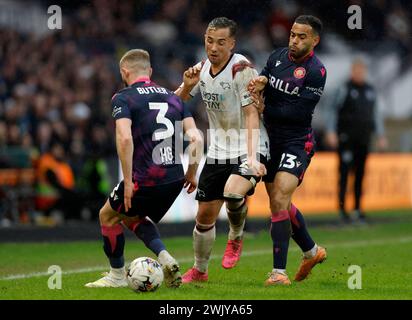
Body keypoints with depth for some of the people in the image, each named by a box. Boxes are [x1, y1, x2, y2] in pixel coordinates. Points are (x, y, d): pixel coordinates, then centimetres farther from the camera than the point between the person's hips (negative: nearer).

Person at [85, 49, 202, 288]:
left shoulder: (123, 98, -4)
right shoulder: (172, 97, 13)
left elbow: (125, 138, -20)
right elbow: (196, 138, 4)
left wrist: (128, 181, -17)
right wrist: (192, 173, 14)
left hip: (145, 179, -6)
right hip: (175, 179, 6)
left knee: (108, 216, 20)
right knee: (134, 218, 29)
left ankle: (117, 275, 25)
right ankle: (165, 259, 10)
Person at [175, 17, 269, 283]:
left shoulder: (242, 69, -16)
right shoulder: (203, 67, 4)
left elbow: (251, 114, -20)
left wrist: (251, 157, -29)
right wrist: (187, 85, -10)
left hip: (249, 149, -6)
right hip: (219, 150, 6)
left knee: (233, 192, -33)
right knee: (205, 214, 6)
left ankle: (236, 238, -2)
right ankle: (199, 271, 27)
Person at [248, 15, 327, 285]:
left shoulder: (316, 71, -14)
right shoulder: (278, 57, 5)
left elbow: (299, 112, -19)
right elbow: (262, 82, 1)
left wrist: (265, 110, -17)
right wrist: (260, 82, -21)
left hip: (297, 144, -7)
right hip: (271, 141, 7)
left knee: (279, 199, -21)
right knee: (280, 203, 17)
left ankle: (279, 271, -20)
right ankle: (312, 251, 38)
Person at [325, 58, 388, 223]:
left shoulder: (370, 91, 12)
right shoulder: (344, 89, -3)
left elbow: (376, 114, 19)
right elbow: (333, 110, -5)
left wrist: (381, 136, 16)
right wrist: (331, 132, -15)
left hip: (364, 138, 5)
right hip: (346, 138, -5)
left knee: (360, 173, 5)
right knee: (344, 171, -7)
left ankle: (357, 208, 11)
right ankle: (342, 208, -4)